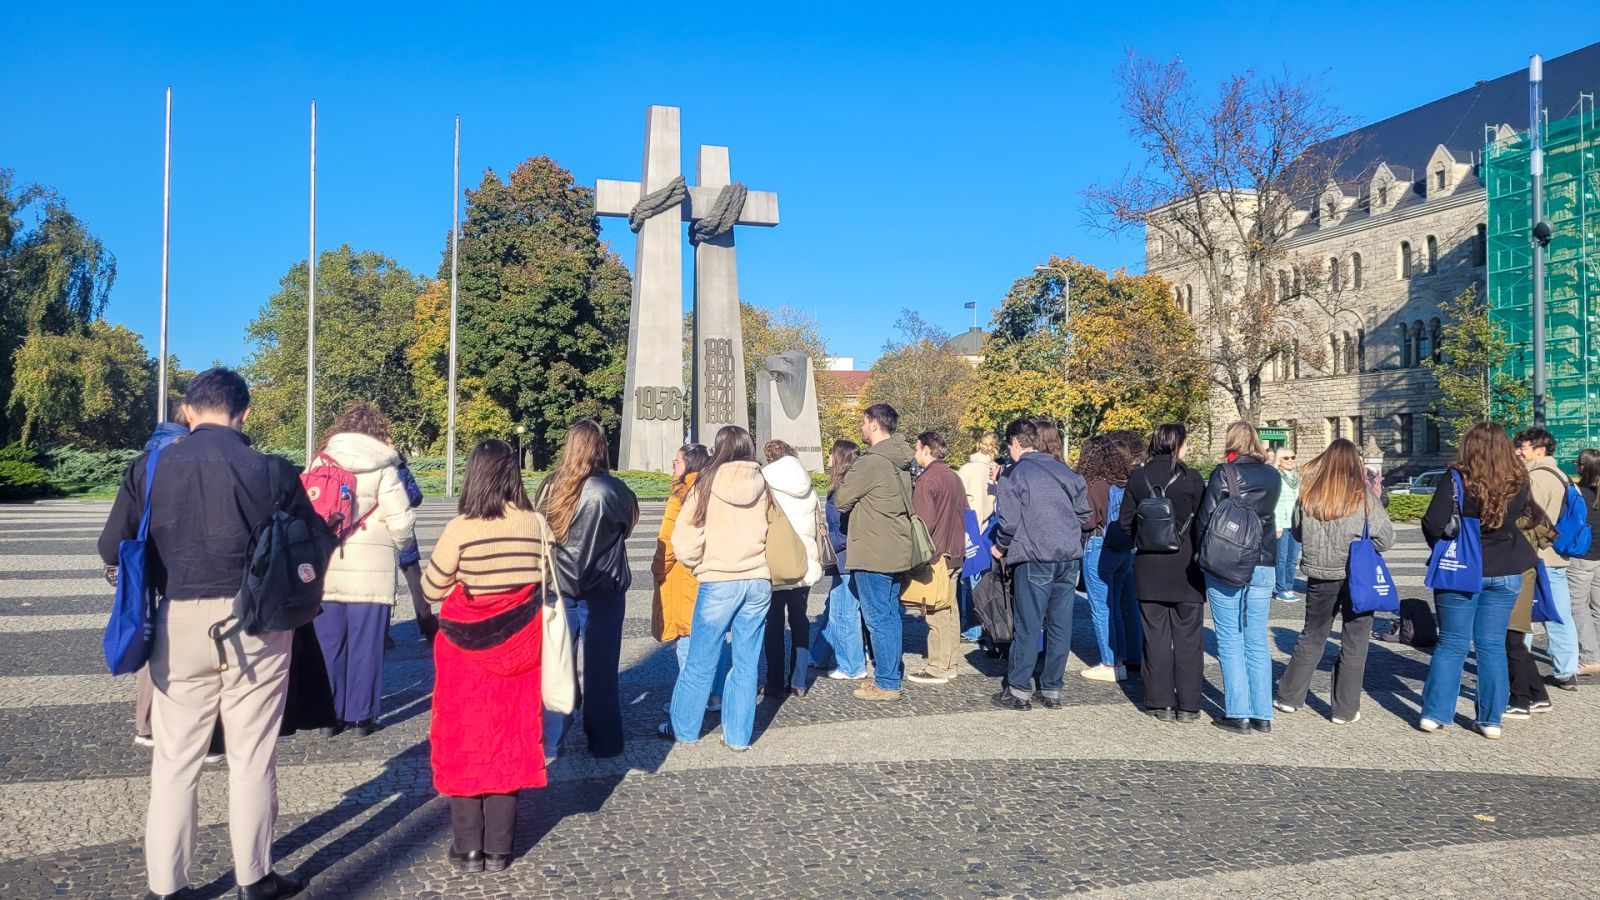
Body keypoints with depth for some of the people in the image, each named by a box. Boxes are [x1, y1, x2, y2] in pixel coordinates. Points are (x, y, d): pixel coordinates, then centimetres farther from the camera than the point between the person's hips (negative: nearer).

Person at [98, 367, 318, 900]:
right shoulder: (271, 471, -8)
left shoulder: (149, 469, -3)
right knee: (252, 756, 10)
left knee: (175, 758, 13)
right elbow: (317, 543, -3)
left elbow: (111, 550, 3)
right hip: (255, 622, -1)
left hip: (180, 621, 2)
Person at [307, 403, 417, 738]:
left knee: (328, 643, 11)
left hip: (324, 568, 3)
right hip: (370, 569, -3)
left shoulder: (319, 462, 7)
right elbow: (401, 521, -7)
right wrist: (399, 546, 13)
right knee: (365, 644, 5)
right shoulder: (382, 468, -4)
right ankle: (361, 716, 11)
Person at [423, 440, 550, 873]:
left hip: (466, 649, -3)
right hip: (518, 649, 3)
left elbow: (432, 589, -6)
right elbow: (546, 584, 2)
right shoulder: (536, 525, -6)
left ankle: (468, 848, 18)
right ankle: (499, 848, 19)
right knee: (510, 739, 12)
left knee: (465, 741, 11)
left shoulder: (461, 528, -14)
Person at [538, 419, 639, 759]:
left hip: (558, 588, 3)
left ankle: (549, 738, 23)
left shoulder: (550, 487, -6)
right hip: (602, 593, -2)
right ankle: (603, 742, 20)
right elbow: (629, 522, 3)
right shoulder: (611, 489, -15)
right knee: (601, 667, 10)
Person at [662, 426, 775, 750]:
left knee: (700, 662, 9)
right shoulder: (762, 484, 3)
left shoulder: (708, 483, -6)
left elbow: (683, 539, -6)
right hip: (758, 582, 3)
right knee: (746, 664, 10)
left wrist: (697, 563, 12)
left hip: (718, 582, -3)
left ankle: (683, 729, 22)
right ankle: (738, 735, 17)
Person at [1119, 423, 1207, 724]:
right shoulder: (1190, 478, -9)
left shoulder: (1137, 477, 0)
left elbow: (1126, 522, 2)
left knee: (1156, 637, 9)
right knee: (1187, 638, 7)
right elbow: (1202, 522, -6)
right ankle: (1188, 706, 10)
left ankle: (1161, 703, 12)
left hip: (1148, 568, 3)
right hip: (1185, 568, -2)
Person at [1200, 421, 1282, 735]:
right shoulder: (1272, 476, 5)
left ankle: (1238, 714, 3)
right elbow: (1270, 515, 16)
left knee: (1230, 641, 2)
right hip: (1264, 567, 4)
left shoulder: (1223, 473, -9)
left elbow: (1206, 517, -10)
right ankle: (1262, 714, 13)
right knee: (1257, 642, 10)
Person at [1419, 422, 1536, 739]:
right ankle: (1490, 720, 14)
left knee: (1452, 644, 7)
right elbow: (1519, 515, 12)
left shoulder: (1458, 479, -14)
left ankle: (1434, 714, 8)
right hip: (1505, 573, 2)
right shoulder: (1517, 483, -3)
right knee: (1493, 645, 10)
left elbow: (1433, 523, -17)